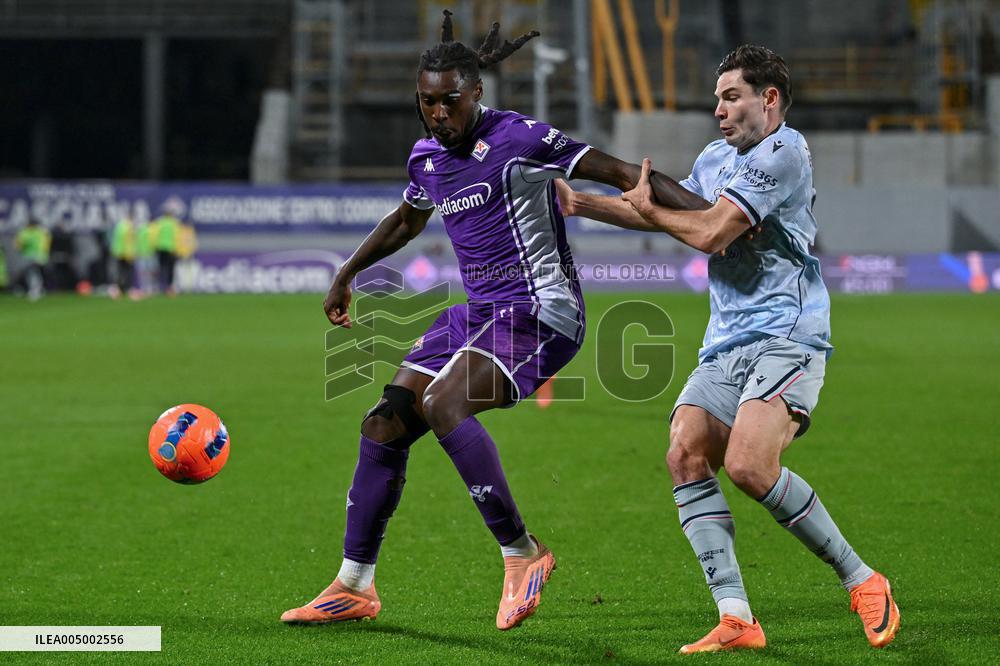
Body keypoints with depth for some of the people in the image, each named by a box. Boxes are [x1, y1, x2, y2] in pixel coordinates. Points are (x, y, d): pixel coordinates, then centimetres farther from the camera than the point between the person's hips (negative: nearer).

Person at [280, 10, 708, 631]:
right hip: (478, 310, 8)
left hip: (539, 307, -8)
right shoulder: (427, 156, 11)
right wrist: (346, 275, 38)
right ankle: (354, 586, 13)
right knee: (384, 425, 2)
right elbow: (407, 219, 33)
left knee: (442, 403, -29)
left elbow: (619, 172, -15)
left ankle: (522, 553, -20)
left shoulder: (518, 138, -12)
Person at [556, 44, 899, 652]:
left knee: (748, 465, -26)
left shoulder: (783, 152, -9)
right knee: (686, 455, -14)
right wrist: (579, 203, 26)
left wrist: (649, 208, 5)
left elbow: (710, 233, -13)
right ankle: (736, 619, -16)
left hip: (786, 339, -8)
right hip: (725, 346, 8)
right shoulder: (715, 158, 19)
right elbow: (673, 211, 35)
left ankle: (862, 580, -9)